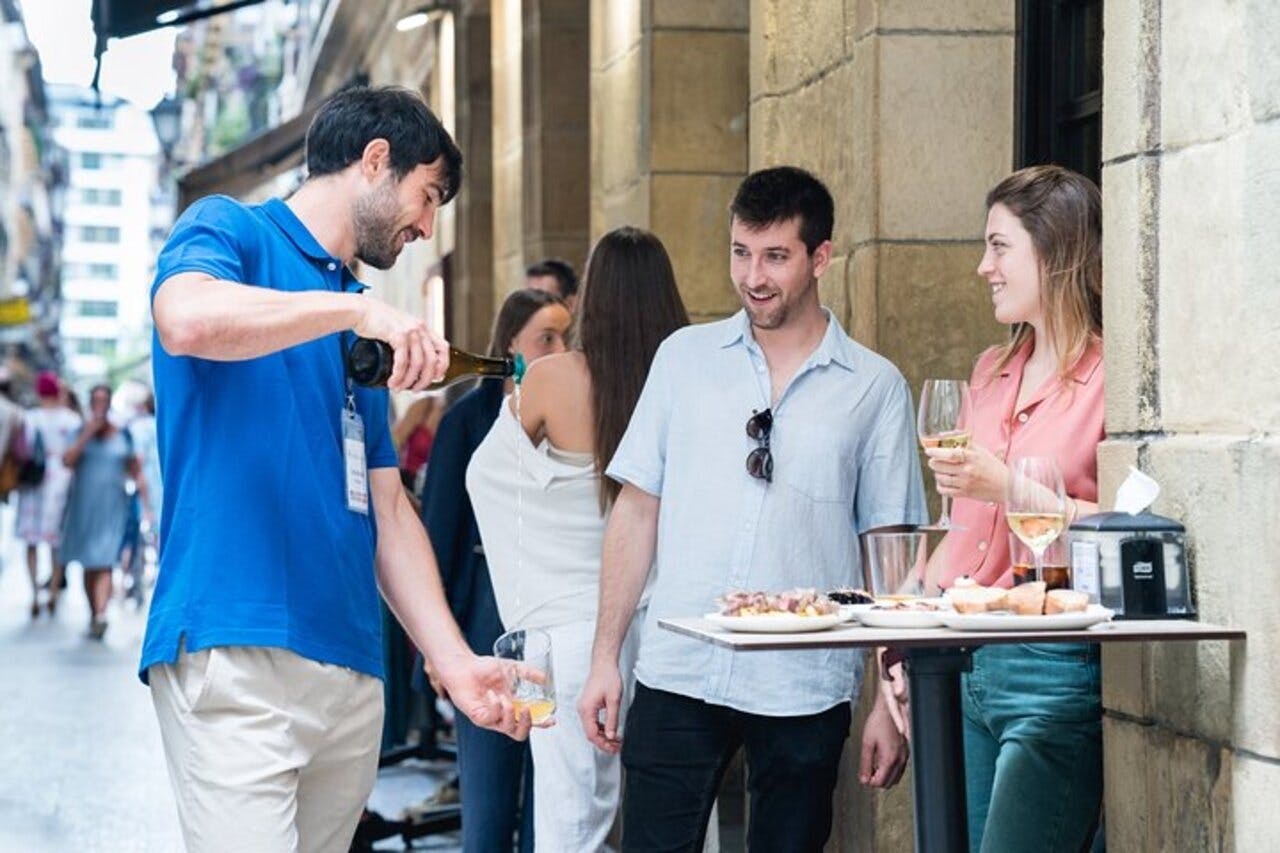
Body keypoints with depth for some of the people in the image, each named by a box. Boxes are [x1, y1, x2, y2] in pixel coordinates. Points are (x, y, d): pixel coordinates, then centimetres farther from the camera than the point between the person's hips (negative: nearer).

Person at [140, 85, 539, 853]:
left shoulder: (367, 326, 23)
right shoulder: (228, 230, 2)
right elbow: (185, 319, -23)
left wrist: (455, 663, 10)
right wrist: (357, 310, -20)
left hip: (353, 670, 8)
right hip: (234, 653, -7)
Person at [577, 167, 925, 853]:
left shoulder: (875, 388, 3)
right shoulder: (684, 357, 8)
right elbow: (637, 510, 9)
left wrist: (891, 703, 0)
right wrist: (604, 658, 4)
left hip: (806, 691, -1)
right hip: (677, 675, 1)